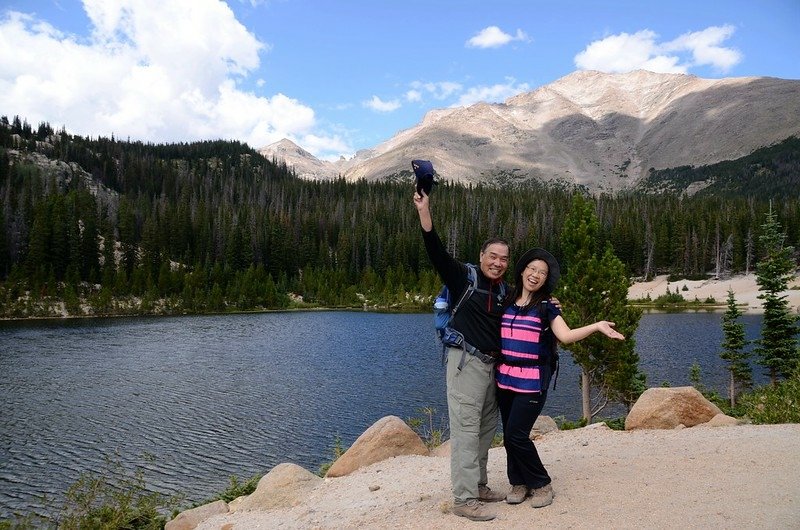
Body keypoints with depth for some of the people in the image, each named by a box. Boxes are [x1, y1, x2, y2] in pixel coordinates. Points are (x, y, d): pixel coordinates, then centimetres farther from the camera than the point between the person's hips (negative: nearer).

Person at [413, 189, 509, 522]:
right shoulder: (462, 276, -5)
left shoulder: (504, 291, 13)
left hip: (493, 364, 7)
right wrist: (424, 211, -28)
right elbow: (436, 251, -17)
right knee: (466, 429, -7)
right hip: (467, 360, -7)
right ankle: (463, 499, -2)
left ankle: (478, 485, 26)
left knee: (487, 428, 13)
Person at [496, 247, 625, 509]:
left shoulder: (546, 306, -2)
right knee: (508, 434, 7)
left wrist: (596, 326, -25)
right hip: (505, 377, 4)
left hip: (532, 380, -4)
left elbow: (566, 335, -16)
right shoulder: (507, 300, 9)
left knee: (516, 434, -9)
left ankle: (541, 484, 12)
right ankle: (519, 482, 25)